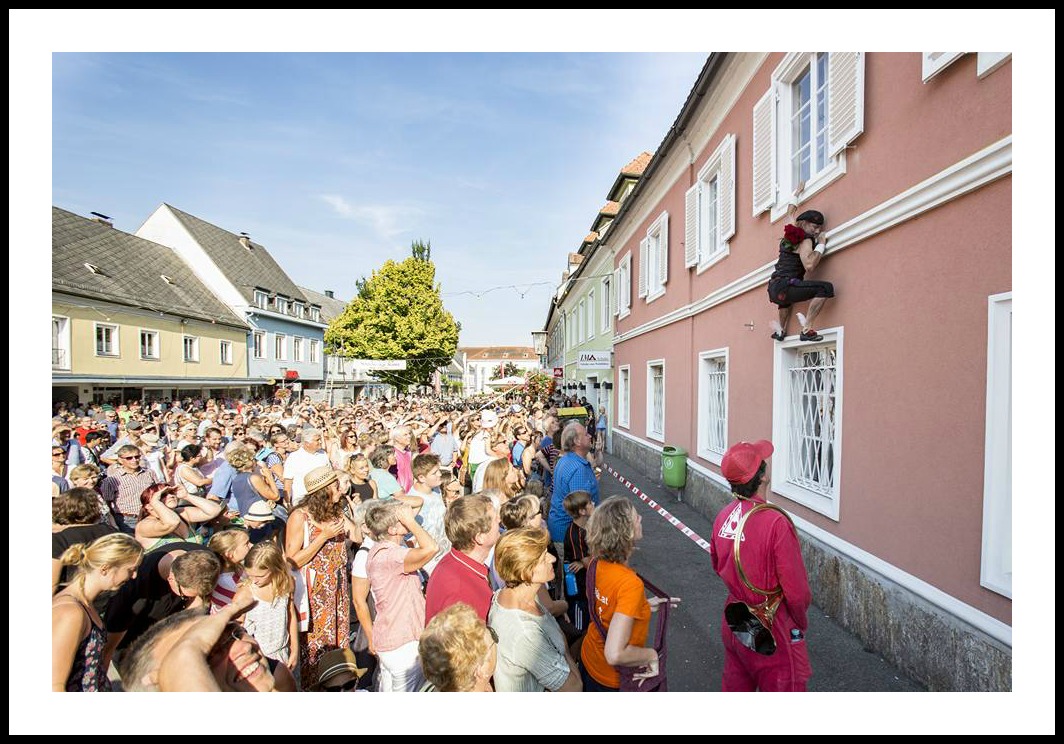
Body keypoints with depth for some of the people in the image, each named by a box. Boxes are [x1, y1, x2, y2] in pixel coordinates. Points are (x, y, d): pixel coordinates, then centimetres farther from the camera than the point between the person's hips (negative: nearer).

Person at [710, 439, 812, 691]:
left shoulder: (723, 516, -7)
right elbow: (796, 590, -21)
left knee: (734, 688, 24)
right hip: (770, 630, -6)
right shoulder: (775, 523, -28)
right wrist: (802, 623, -2)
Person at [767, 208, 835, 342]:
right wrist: (821, 246, -8)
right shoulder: (805, 240, -5)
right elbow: (809, 265, -21)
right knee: (826, 288, -22)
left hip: (773, 288, 10)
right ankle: (806, 329, -24)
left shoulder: (791, 237, 21)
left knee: (788, 298, 45)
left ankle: (781, 330, 37)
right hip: (783, 287, -10)